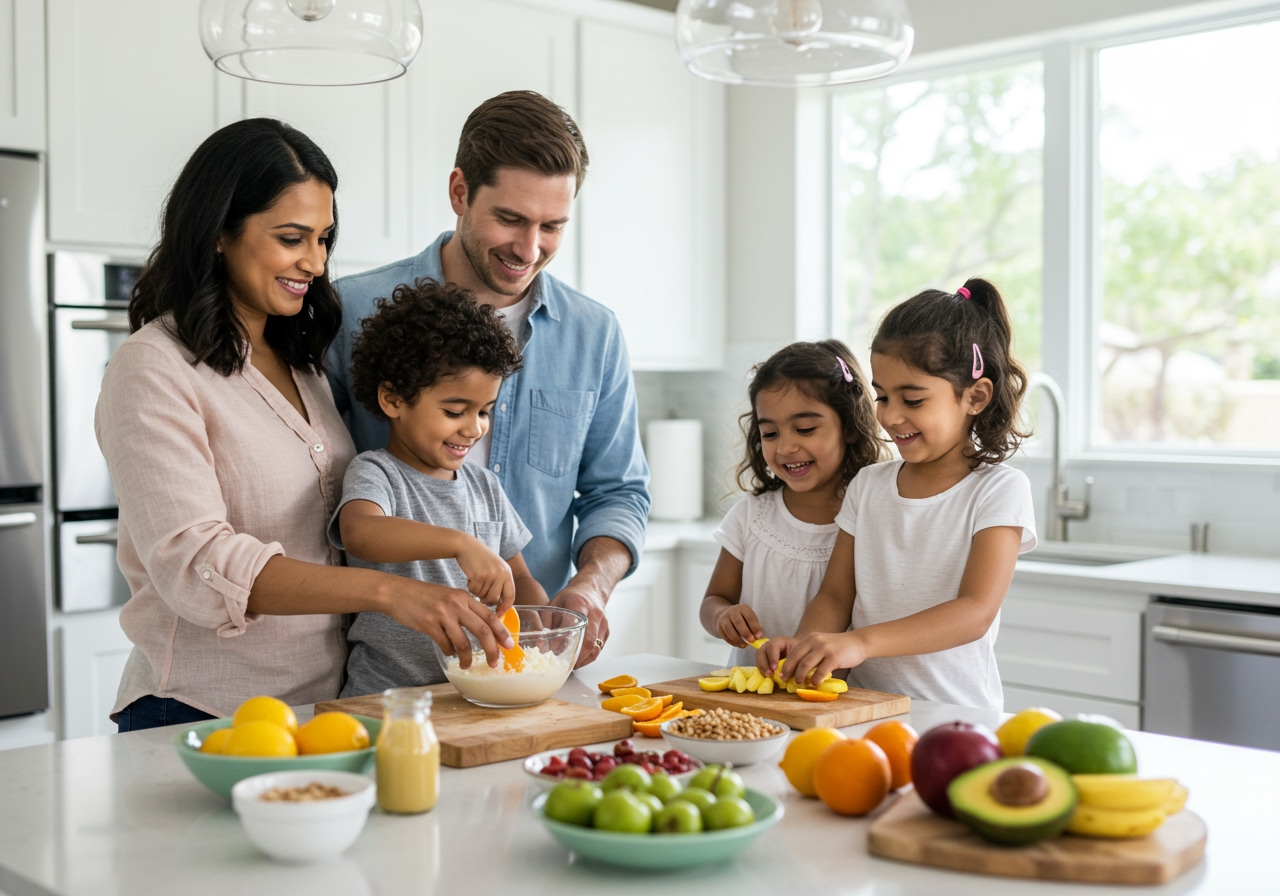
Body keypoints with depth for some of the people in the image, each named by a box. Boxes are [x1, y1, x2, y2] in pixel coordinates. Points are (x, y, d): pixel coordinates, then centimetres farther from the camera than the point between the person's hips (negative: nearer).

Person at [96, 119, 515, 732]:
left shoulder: (301, 360, 11)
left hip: (324, 698, 7)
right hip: (201, 716, -7)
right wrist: (385, 590, -34)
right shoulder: (152, 370, -13)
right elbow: (194, 565, -25)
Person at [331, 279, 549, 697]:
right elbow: (360, 532, -28)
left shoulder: (484, 485, 16)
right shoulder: (374, 474, -4)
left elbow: (520, 580, 21)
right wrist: (461, 543, -39)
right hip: (385, 699, -5)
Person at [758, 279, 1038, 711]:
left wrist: (861, 641, -25)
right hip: (863, 707, 4)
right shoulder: (868, 485, 13)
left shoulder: (999, 489, -3)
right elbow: (835, 595, 12)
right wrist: (803, 643, -11)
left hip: (955, 713, -4)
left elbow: (976, 611, -14)